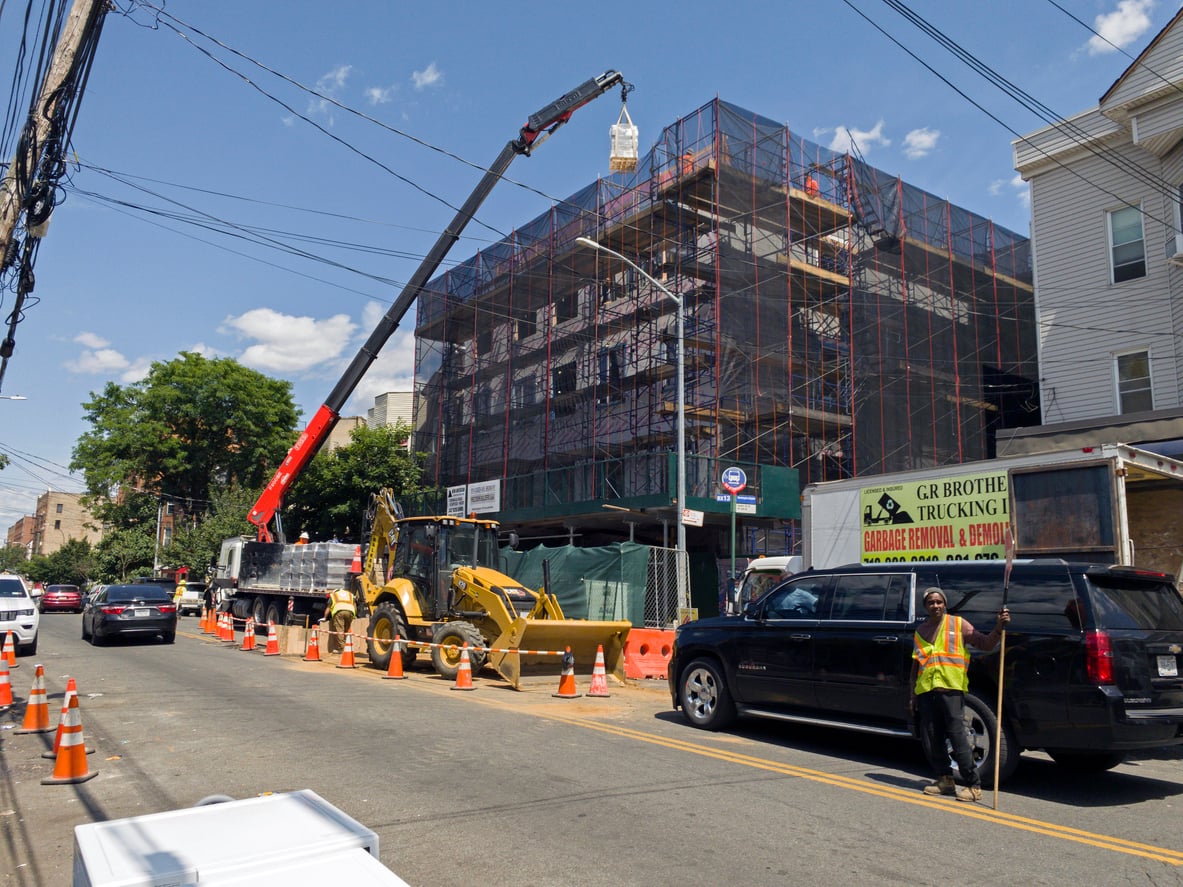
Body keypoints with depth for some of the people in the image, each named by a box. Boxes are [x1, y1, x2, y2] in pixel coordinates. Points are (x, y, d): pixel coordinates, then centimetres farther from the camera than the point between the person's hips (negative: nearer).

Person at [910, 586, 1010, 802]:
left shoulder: (958, 624, 5)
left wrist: (998, 628, -18)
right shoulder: (920, 630, 17)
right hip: (926, 691, 5)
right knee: (934, 739, 7)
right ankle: (945, 780, 18)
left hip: (951, 689, -5)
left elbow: (986, 644, -1)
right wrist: (913, 695, 20)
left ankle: (973, 785, -1)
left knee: (957, 736, -8)